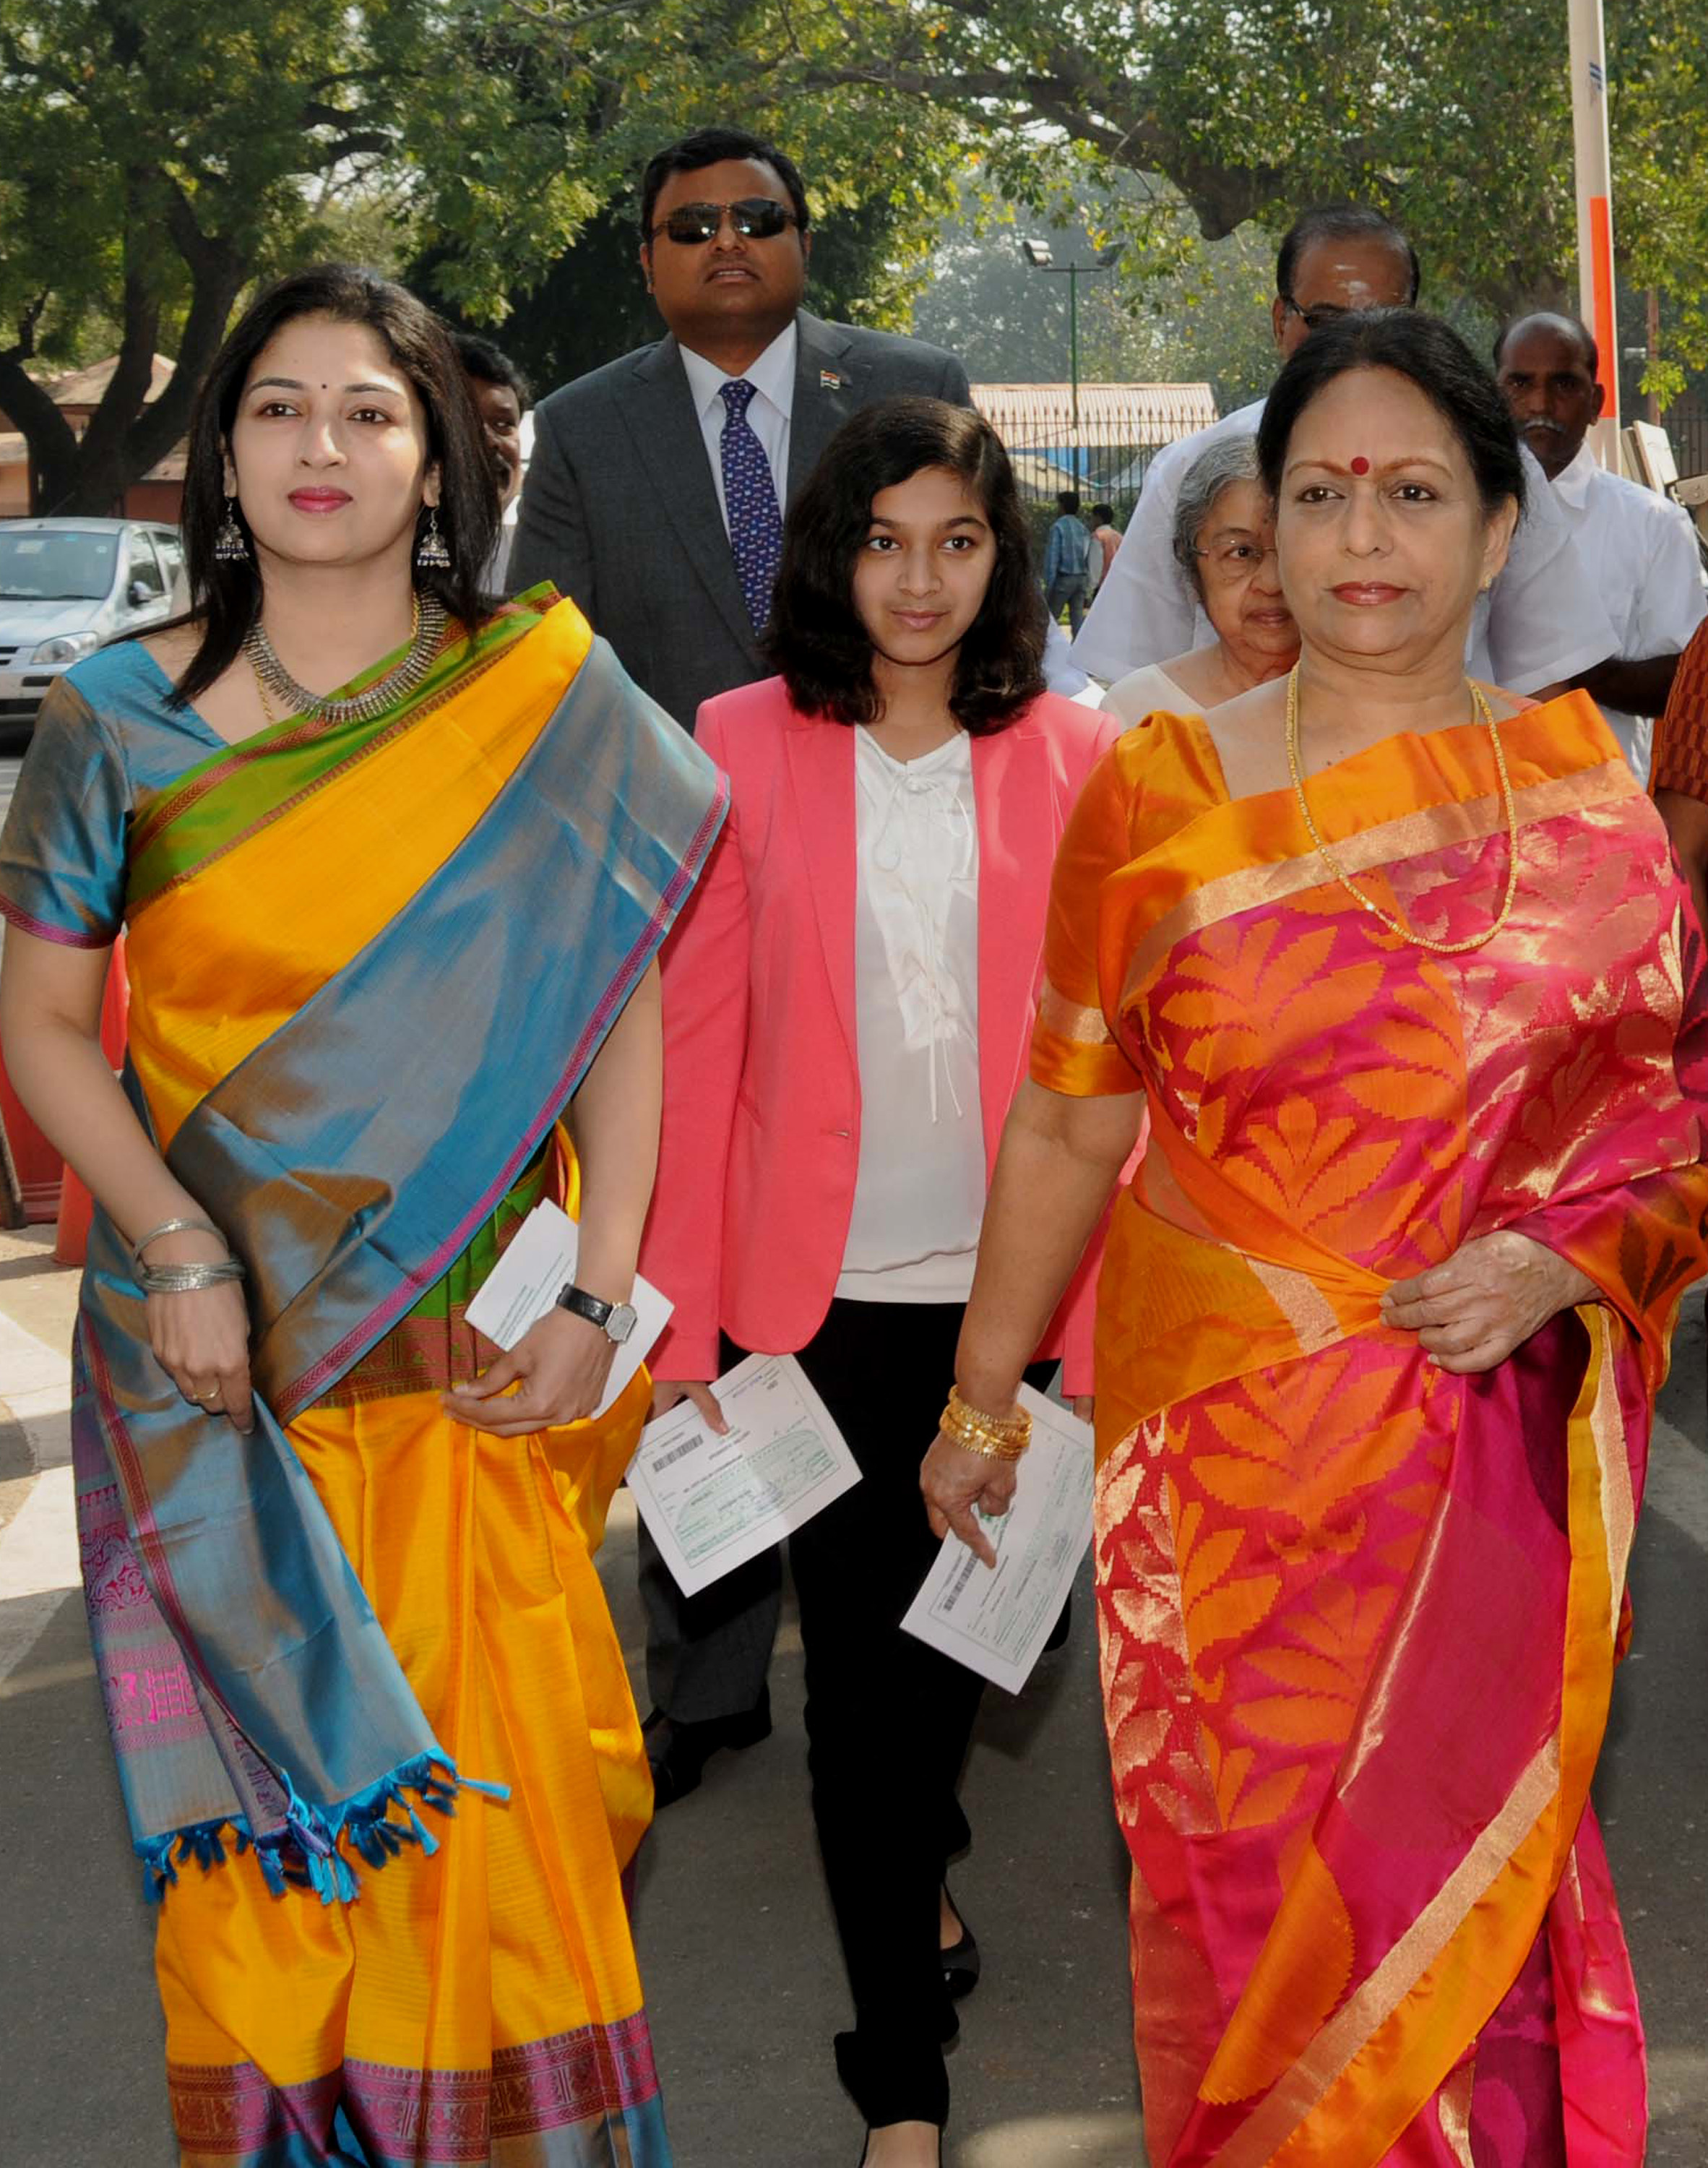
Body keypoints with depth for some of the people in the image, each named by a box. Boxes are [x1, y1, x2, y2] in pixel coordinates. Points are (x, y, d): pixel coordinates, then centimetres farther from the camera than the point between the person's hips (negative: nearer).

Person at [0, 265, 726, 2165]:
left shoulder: (553, 703, 1)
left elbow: (620, 1010, 1)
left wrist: (594, 1297, -7)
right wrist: (176, 1249, -9)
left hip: (469, 1356, -1)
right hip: (215, 1364, 1)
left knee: (493, 1796, 0)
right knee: (261, 1797, 7)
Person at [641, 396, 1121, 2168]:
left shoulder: (1074, 760, 0)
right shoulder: (744, 747, -2)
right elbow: (695, 1039, -2)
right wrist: (682, 1318, -5)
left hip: (1006, 1284, 1)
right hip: (821, 1290, -1)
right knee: (856, 1653, 3)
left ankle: (915, 1864, 48)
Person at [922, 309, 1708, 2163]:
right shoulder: (1164, 793, -1)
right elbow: (1067, 1123, 3)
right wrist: (979, 1398, 7)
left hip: (1514, 1439, 1)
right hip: (1243, 1439, -1)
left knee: (1480, 1879, 10)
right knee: (1268, 1887, 7)